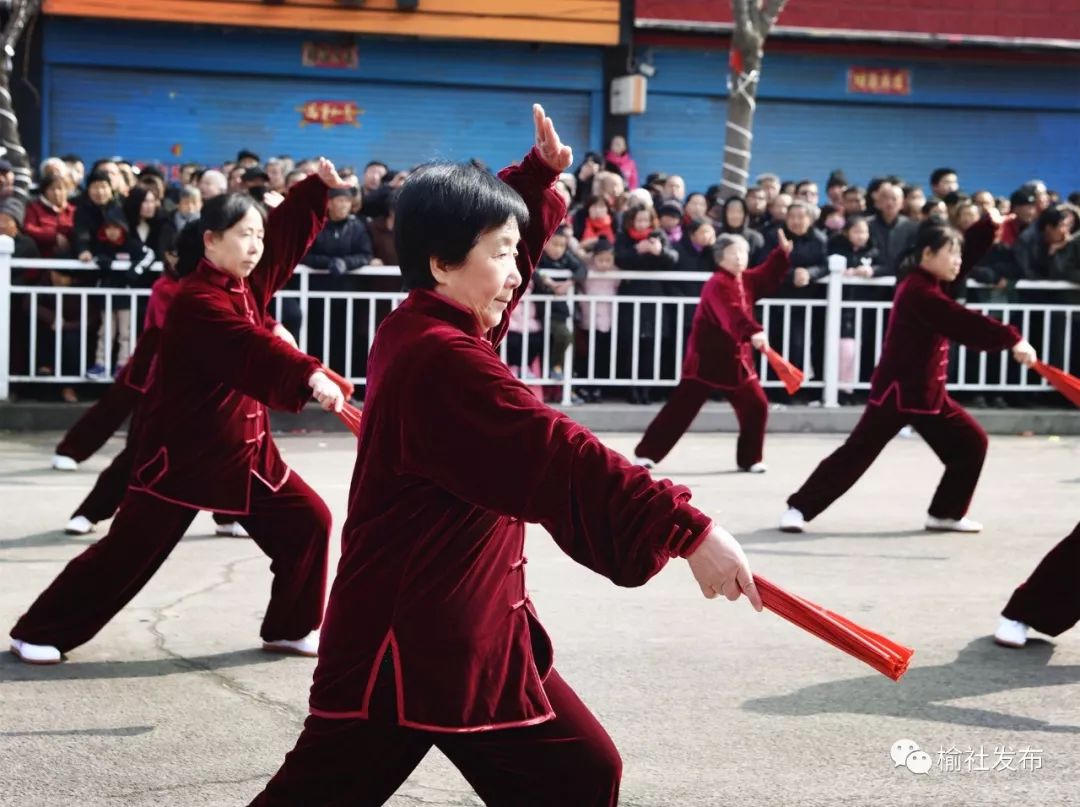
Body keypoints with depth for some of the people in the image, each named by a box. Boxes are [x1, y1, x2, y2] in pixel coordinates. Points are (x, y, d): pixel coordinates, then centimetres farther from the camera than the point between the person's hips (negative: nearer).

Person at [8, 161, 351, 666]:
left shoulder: (247, 284, 5)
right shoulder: (198, 301, -21)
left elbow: (289, 230, 13)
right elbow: (251, 348, -37)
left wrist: (319, 186, 0)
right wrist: (310, 377, -50)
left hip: (243, 449, 8)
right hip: (183, 452, -8)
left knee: (308, 521, 5)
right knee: (130, 548, -2)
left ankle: (290, 628, 20)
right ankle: (39, 632, 11)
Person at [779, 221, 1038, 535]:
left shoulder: (929, 283, 8)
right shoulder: (918, 291, -21)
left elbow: (968, 256, 14)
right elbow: (965, 323, -27)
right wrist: (1013, 340, -28)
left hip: (927, 391, 9)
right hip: (898, 391, -9)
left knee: (971, 444, 8)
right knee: (858, 452, -7)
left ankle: (946, 513, 19)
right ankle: (799, 508, 0)